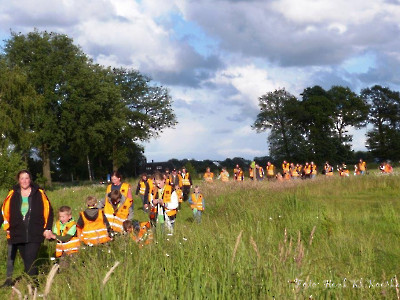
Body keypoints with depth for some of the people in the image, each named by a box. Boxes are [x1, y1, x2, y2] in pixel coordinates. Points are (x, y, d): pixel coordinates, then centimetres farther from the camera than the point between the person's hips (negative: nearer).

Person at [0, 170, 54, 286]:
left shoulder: (39, 193, 4)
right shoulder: (12, 194, 8)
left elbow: (48, 211, 6)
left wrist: (48, 228, 1)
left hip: (35, 234, -3)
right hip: (18, 234, 3)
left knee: (30, 260, -12)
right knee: (26, 261, 8)